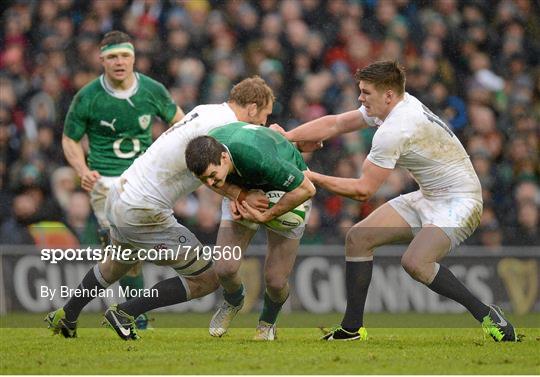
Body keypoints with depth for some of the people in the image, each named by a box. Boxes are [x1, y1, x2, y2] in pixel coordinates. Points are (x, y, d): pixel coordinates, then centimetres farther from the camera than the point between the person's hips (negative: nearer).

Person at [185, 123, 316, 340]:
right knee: (225, 267, -11)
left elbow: (306, 189, -32)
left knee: (275, 280, -9)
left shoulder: (257, 157, -44)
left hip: (288, 193, -4)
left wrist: (264, 217, -27)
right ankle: (233, 302, 26)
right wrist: (233, 196, -19)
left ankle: (268, 322, 26)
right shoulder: (206, 152, -27)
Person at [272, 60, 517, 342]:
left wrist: (312, 177, -14)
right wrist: (287, 136, 3)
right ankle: (352, 327, 7)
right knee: (358, 237, 1)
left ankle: (488, 316, -17)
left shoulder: (394, 130, -24)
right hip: (428, 199, 10)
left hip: (459, 202, -10)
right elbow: (335, 124, 12)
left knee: (414, 262, -31)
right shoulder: (395, 106, 3)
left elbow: (363, 190, -21)